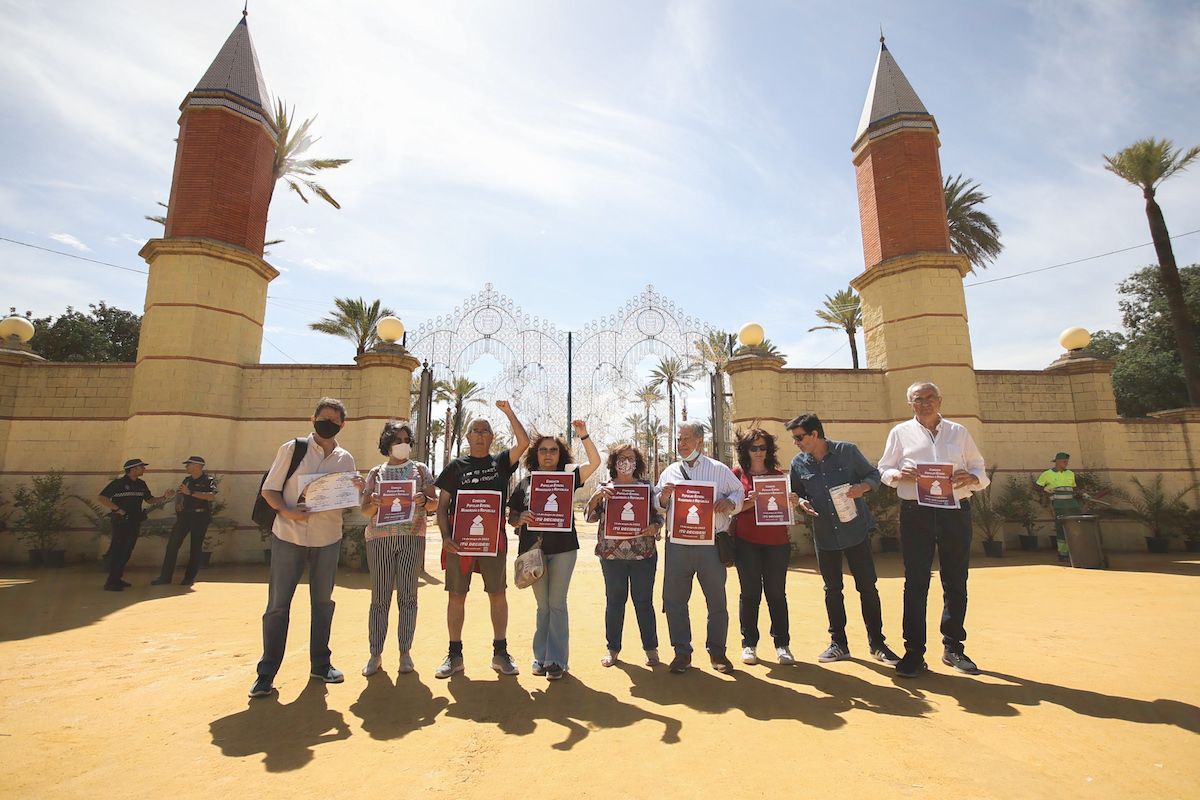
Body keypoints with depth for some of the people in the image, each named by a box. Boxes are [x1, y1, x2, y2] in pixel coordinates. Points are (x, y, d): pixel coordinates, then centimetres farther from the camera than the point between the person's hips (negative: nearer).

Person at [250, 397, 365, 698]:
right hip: (289, 536, -3)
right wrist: (287, 512, -19)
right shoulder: (292, 448, -3)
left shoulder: (346, 459, 6)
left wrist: (359, 490, -12)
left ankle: (320, 664, 26)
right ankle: (266, 672, 16)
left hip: (328, 539, 3)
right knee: (278, 604, 2)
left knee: (323, 602, 12)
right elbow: (269, 489, -2)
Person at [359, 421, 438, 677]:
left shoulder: (420, 469, 10)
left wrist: (423, 500, -15)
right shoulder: (376, 473, 11)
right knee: (380, 598, 4)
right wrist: (374, 502, -12)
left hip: (412, 536, 0)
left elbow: (435, 503, 6)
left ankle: (405, 652, 11)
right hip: (379, 538, 1)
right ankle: (375, 654, 13)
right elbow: (365, 511, 10)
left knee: (408, 596, 1)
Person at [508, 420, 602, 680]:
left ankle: (556, 660, 12)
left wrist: (584, 436, -14)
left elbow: (595, 462, -6)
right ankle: (541, 656, 24)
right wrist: (520, 519, -14)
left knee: (557, 603, 3)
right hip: (533, 549, 1)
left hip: (563, 548, -1)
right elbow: (511, 517, 8)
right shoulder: (525, 483, 6)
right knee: (543, 605, 12)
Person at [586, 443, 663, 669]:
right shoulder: (604, 488, 6)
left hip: (644, 554, 0)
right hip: (612, 554, 0)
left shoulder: (647, 486, 6)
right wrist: (596, 496, -16)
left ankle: (651, 648, 20)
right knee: (614, 601, 8)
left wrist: (654, 527, -15)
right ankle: (612, 648, 22)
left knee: (644, 601, 6)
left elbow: (659, 515, 6)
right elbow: (591, 517, 1)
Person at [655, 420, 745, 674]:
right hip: (677, 545, 2)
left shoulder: (719, 470, 6)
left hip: (711, 545, -1)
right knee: (674, 600, 6)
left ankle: (717, 652, 27)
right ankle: (682, 652, 22)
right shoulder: (669, 472, 11)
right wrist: (663, 497, -10)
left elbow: (739, 492, 9)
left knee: (717, 601, 9)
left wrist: (730, 502, -12)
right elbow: (657, 505, 12)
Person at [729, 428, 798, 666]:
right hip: (746, 541, -2)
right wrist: (749, 501, -19)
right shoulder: (738, 473, 3)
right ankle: (749, 644, 15)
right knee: (750, 593, 5)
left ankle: (782, 645, 18)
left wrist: (792, 503, -6)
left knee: (777, 593, 7)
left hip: (776, 541, 2)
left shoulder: (778, 475, 11)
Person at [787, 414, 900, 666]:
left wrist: (862, 487, -20)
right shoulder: (798, 463, 0)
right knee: (832, 590, 11)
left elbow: (873, 475, 1)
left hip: (856, 530, -2)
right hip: (824, 535, 2)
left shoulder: (847, 451, -7)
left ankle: (877, 643, 22)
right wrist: (802, 503, -12)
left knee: (867, 587, 6)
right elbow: (795, 493, 9)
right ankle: (838, 643, 25)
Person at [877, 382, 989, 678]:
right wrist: (899, 474, -14)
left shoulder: (959, 432, 14)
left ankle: (953, 648, 26)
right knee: (916, 583, 0)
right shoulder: (900, 433, 8)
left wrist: (971, 478, -9)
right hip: (915, 512, -2)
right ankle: (914, 653, 7)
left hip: (956, 511, 2)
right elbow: (883, 470, 8)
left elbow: (980, 469, 14)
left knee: (956, 582, 10)